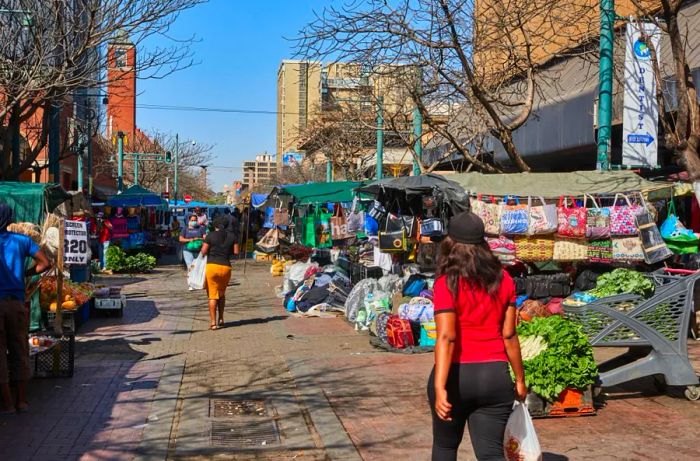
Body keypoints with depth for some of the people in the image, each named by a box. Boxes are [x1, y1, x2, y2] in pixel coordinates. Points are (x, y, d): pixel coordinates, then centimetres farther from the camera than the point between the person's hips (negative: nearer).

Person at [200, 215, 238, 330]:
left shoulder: (211, 235, -4)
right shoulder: (232, 236, 4)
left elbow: (204, 251, -5)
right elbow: (236, 252, 3)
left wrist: (205, 241, 14)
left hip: (212, 266, -3)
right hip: (226, 267, 3)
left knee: (212, 296, 2)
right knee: (222, 294, 22)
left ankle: (213, 323, -3)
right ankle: (221, 319, 23)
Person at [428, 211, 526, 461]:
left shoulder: (447, 283, -12)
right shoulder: (503, 280, 1)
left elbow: (446, 338, -20)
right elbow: (509, 335, 3)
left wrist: (440, 388, -24)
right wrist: (520, 378, 14)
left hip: (456, 375, -2)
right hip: (494, 375, 3)